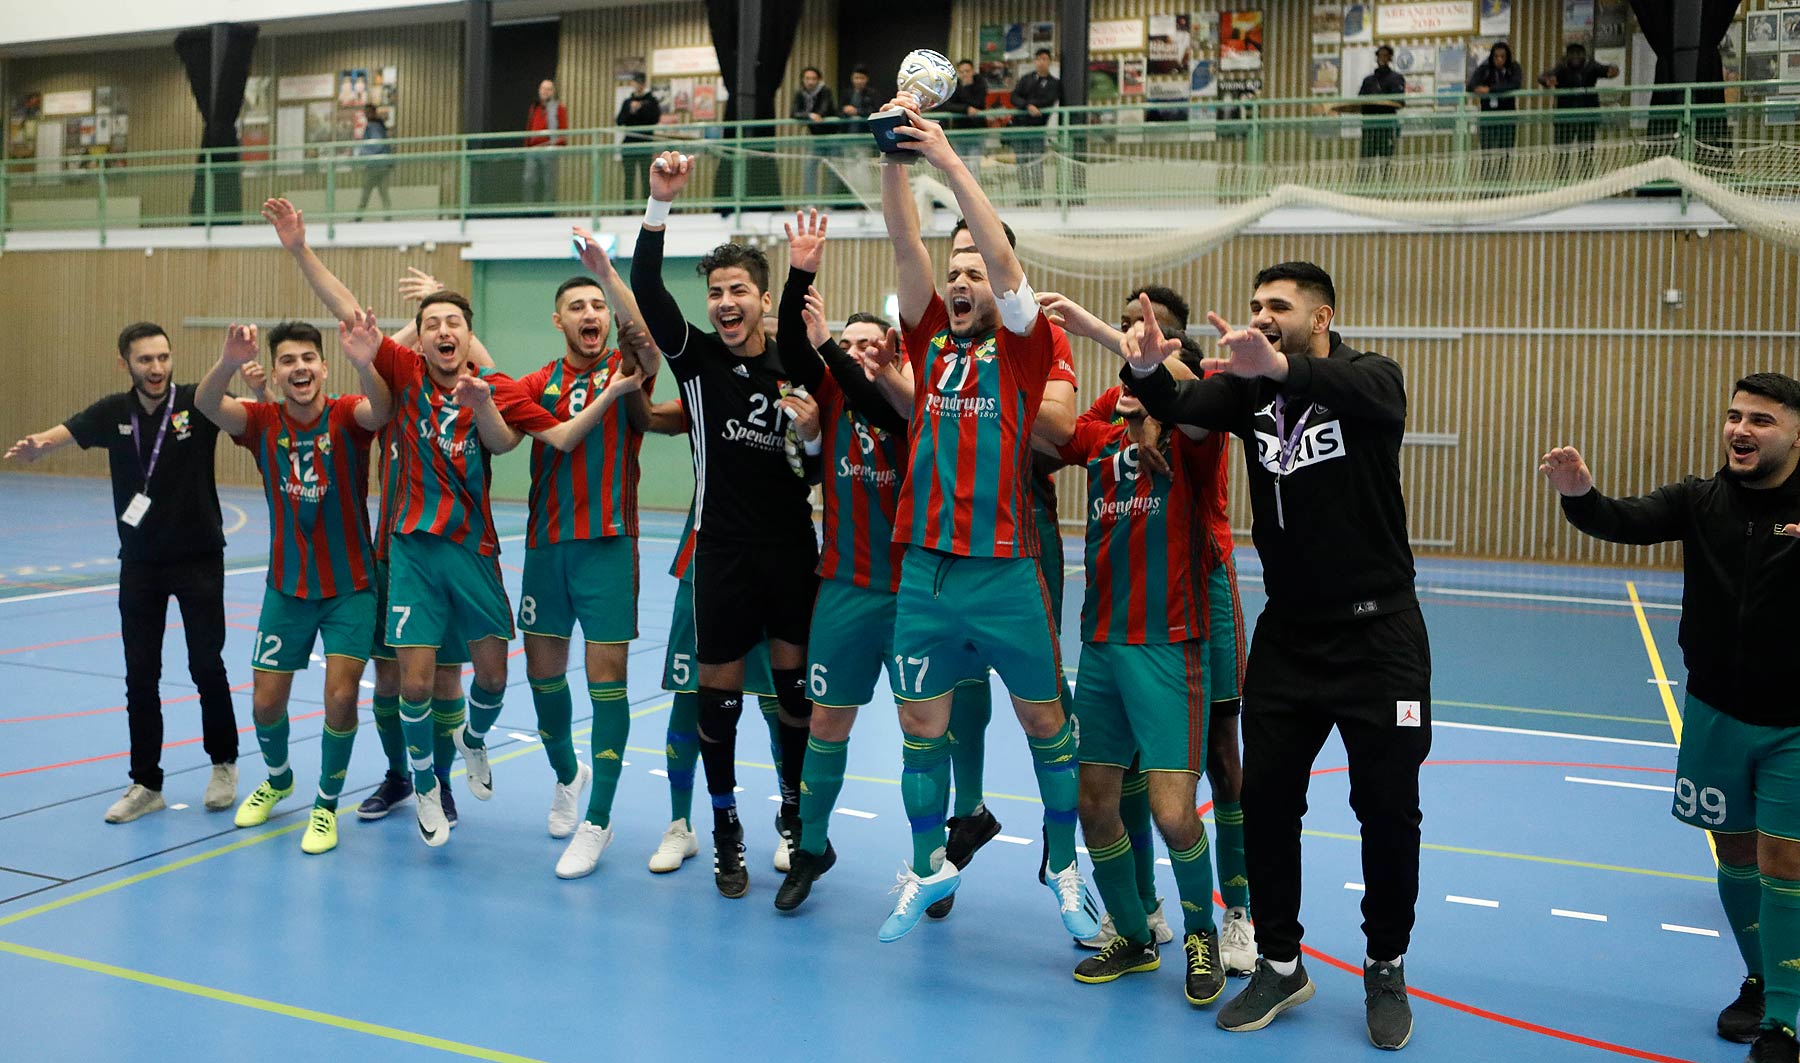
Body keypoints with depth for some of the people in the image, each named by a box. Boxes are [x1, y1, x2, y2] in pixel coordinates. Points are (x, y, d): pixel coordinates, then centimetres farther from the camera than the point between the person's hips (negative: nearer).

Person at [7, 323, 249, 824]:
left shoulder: (196, 403, -10)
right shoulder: (113, 413, -2)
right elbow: (54, 437, -11)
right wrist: (31, 446, -36)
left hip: (199, 558, -3)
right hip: (139, 562, 3)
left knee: (206, 666, 1)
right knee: (140, 675, 6)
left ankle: (224, 763, 24)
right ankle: (146, 784, 18)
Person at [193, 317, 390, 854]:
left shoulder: (346, 416, -12)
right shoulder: (263, 422, -5)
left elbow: (381, 409, -35)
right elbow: (207, 404, -25)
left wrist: (364, 364, -57)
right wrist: (229, 362, -47)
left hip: (350, 587, -2)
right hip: (287, 588, 3)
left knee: (341, 695, -13)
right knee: (266, 703, 6)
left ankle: (326, 805, 11)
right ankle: (278, 779, 39)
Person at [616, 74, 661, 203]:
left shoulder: (651, 100, 6)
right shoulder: (627, 102, 15)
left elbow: (655, 119, -7)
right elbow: (620, 121, 5)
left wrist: (640, 109, -12)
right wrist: (631, 111, -9)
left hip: (646, 144, -3)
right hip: (629, 144, 3)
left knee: (646, 179, -6)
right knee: (629, 179, 2)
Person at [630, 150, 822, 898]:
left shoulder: (793, 365, 3)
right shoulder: (696, 356, -1)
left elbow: (817, 460, 11)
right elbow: (646, 289, -17)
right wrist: (660, 202, -28)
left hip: (791, 547, 2)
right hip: (724, 549, -1)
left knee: (795, 681, 10)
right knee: (718, 690, 3)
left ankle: (795, 813, 29)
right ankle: (725, 831, 19)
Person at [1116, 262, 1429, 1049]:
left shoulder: (1372, 377, -9)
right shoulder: (1250, 389, 2)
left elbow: (1363, 394, -33)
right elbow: (1180, 408, -15)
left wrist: (1282, 367, -53)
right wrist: (1147, 371, -39)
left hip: (1376, 633, -3)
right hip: (1288, 635, 4)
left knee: (1387, 807, 4)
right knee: (1266, 797, 5)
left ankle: (1386, 970, 25)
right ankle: (1281, 964, 22)